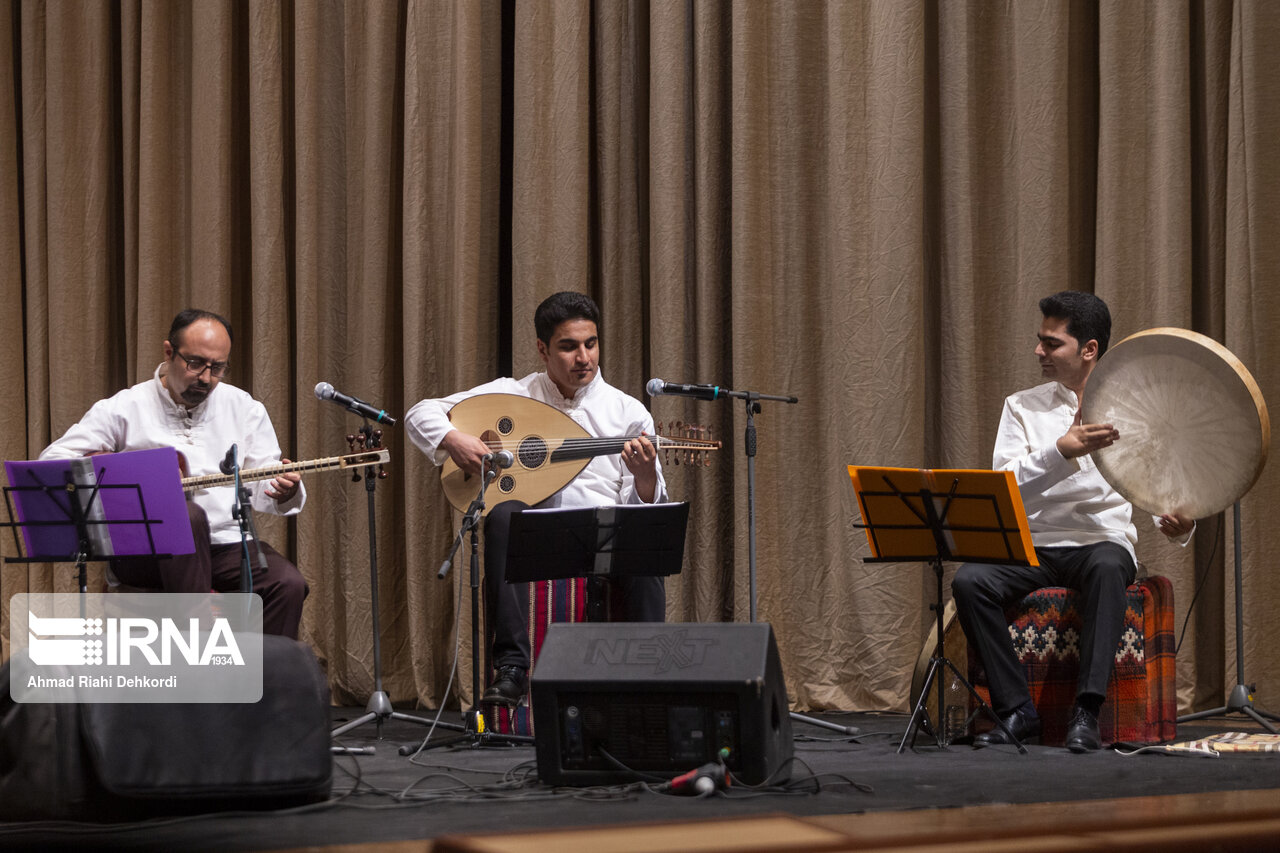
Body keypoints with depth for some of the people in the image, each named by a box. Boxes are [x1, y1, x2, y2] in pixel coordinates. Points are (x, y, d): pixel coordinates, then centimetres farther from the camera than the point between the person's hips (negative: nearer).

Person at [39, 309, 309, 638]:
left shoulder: (244, 408, 13)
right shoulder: (123, 409, 4)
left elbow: (264, 487, 10)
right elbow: (50, 462, 1)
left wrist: (284, 492, -14)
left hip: (226, 545, 3)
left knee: (288, 584, -26)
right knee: (188, 515, -37)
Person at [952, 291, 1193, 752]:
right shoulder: (1022, 407, 10)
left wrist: (1177, 523, -19)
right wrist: (1060, 452, -20)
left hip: (1104, 539, -2)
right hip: (1034, 545, 2)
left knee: (1108, 568, -39)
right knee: (969, 580, -28)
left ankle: (1086, 712, -40)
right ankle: (1016, 710, -19)